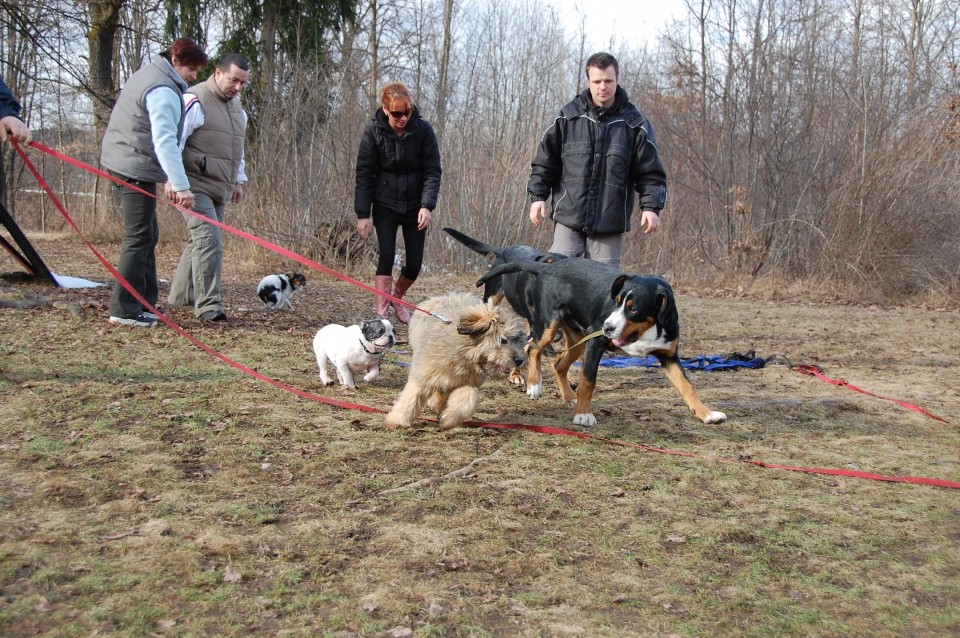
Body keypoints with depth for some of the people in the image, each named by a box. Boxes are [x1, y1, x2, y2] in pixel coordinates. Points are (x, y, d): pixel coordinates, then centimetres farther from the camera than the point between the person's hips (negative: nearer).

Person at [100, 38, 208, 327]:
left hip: (122, 162, 11)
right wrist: (181, 186, -34)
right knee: (139, 237, -7)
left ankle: (143, 302, 19)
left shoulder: (149, 73, 14)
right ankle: (125, 309, -4)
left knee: (147, 235, 14)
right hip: (136, 168, -11)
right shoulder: (163, 92, -18)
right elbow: (165, 141, -28)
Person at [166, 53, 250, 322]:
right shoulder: (195, 101, -10)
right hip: (196, 186, -8)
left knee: (199, 242, 13)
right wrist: (173, 179, -21)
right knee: (209, 240, -16)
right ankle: (208, 305, -15)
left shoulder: (237, 107, 19)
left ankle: (180, 295, 24)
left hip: (220, 189, 9)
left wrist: (238, 181, 25)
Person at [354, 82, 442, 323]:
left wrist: (427, 205, -20)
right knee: (386, 256, -11)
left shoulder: (423, 129, -11)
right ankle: (382, 313, -7)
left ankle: (397, 298, 31)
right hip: (385, 206, -1)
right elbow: (364, 174, -8)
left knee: (415, 263, 2)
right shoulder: (374, 131, -11)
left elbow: (433, 171, -9)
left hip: (415, 206, 1)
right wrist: (363, 214, -12)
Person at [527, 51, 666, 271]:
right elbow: (545, 161, 10)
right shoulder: (567, 117, 4)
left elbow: (650, 172, 4)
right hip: (568, 218, 0)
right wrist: (538, 195, 1)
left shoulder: (634, 123, 3)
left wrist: (651, 206, -8)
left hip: (610, 226, 0)